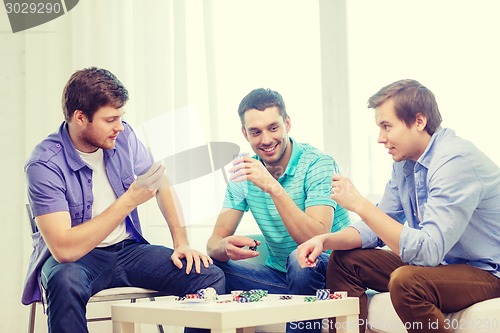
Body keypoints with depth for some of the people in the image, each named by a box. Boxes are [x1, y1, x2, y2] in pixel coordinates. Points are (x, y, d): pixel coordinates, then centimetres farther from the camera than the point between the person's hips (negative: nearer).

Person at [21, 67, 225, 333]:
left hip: (128, 249, 5)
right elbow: (64, 249, -30)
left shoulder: (123, 137, -3)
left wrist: (182, 242, 0)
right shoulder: (45, 164, -20)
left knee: (211, 277, -18)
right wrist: (129, 201, -27)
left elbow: (162, 185, 13)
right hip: (75, 258, -5)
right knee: (65, 282, -42)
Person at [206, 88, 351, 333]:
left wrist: (273, 187, -36)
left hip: (324, 272, -4)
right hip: (278, 276, 5)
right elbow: (214, 242, -2)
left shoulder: (318, 164, -14)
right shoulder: (245, 172, 2)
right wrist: (226, 246, -27)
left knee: (300, 260, -36)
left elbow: (317, 240, -27)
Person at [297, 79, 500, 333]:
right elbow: (376, 227, 11)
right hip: (442, 262, 9)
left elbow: (427, 251, -31)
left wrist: (359, 204, -28)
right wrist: (325, 240, -7)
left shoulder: (456, 161, -24)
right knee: (343, 260, 6)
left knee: (405, 281, -35)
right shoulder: (404, 162, 4)